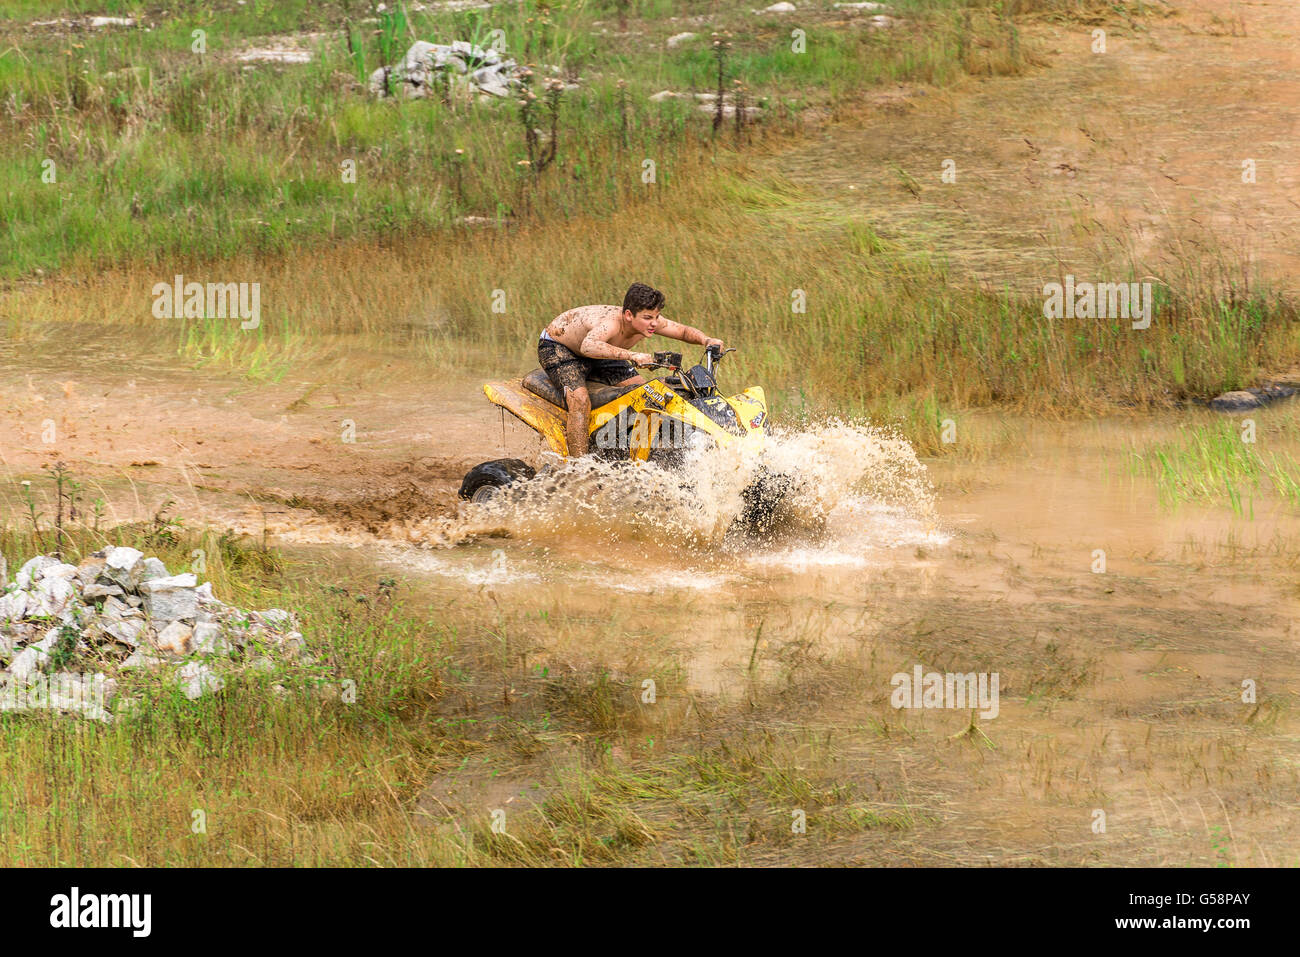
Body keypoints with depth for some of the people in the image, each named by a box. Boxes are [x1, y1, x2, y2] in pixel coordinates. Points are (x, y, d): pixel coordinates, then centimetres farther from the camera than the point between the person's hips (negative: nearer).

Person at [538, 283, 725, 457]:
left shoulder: (649, 322, -20)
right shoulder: (610, 323, -43)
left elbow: (684, 331, -4)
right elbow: (588, 346, -64)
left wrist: (706, 340, -25)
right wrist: (632, 355, -70)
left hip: (595, 357, 8)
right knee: (581, 402, -31)